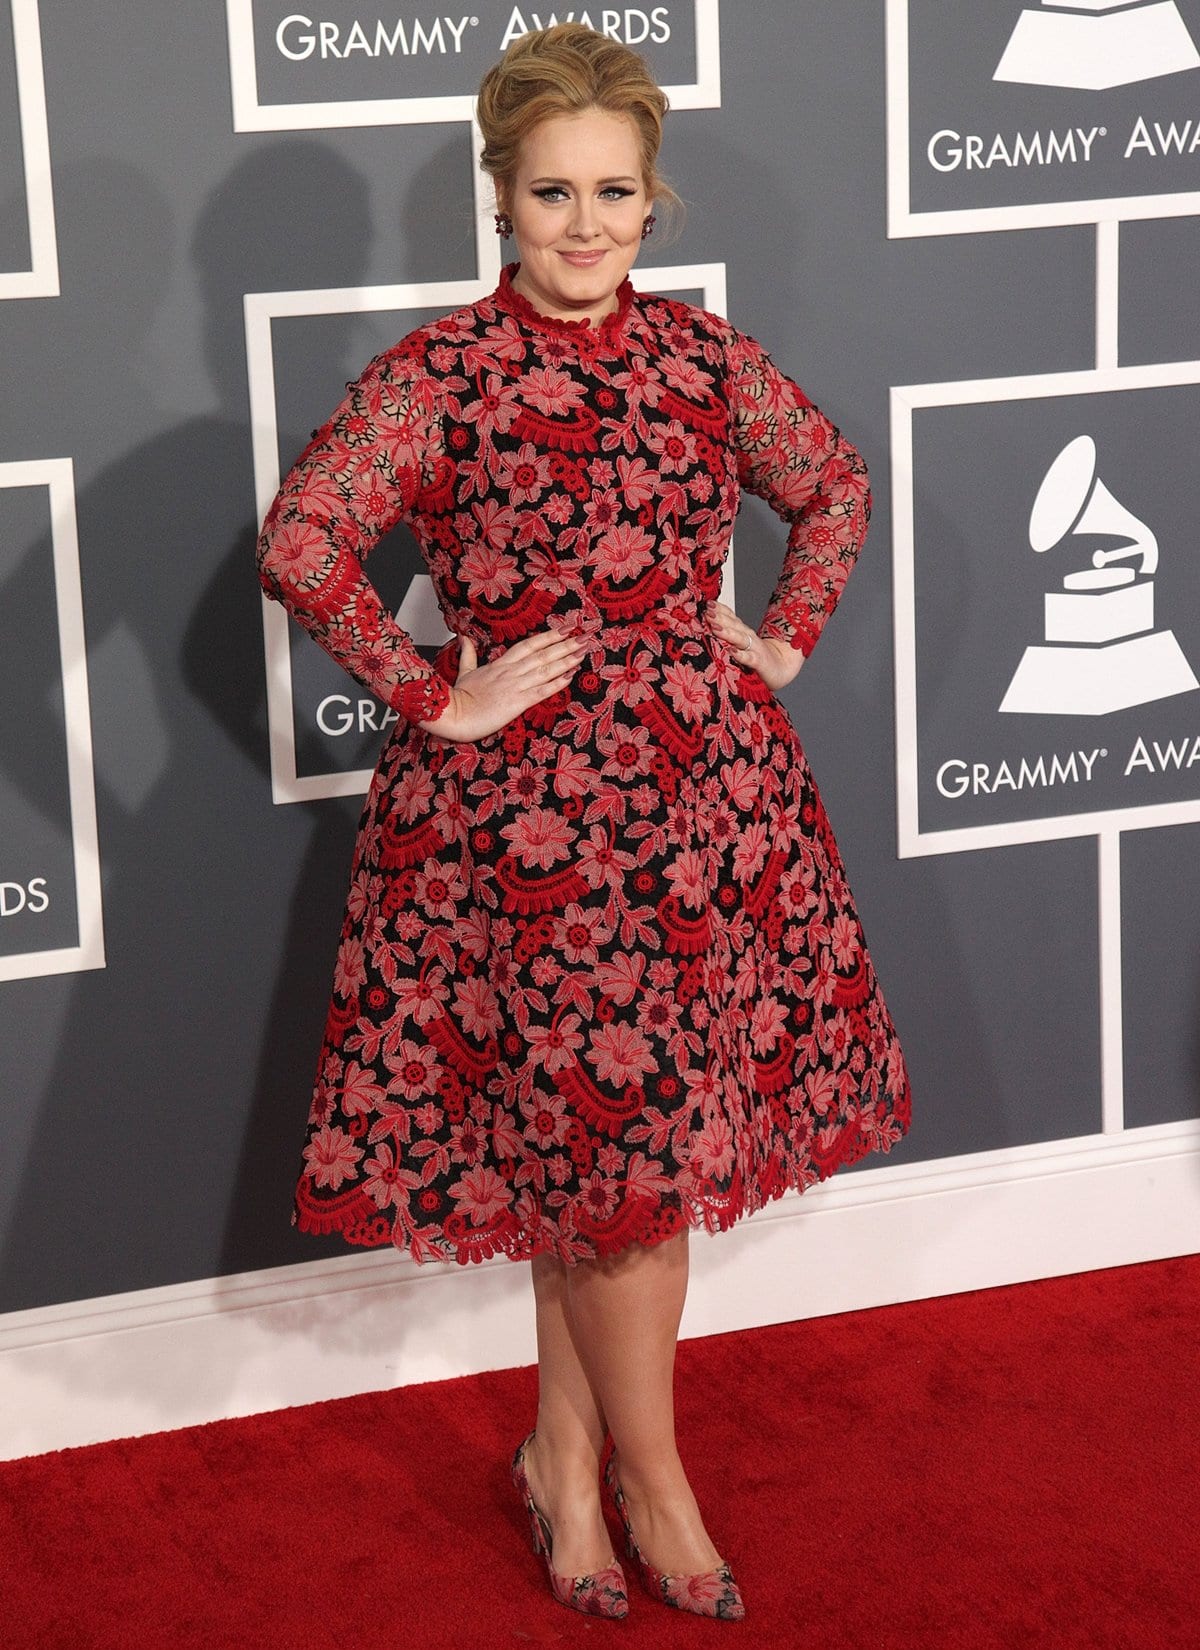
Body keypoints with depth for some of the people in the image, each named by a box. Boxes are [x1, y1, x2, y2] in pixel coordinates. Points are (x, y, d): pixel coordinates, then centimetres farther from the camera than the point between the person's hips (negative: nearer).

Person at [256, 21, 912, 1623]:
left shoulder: (702, 353, 5)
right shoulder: (439, 375, -9)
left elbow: (836, 485, 19)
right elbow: (301, 542, -19)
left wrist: (784, 640, 9)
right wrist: (434, 695, -16)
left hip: (703, 773, 4)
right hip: (528, 790, -4)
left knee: (593, 1138, 10)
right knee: (616, 1135, 0)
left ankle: (567, 1454, 27)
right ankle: (652, 1486, 17)